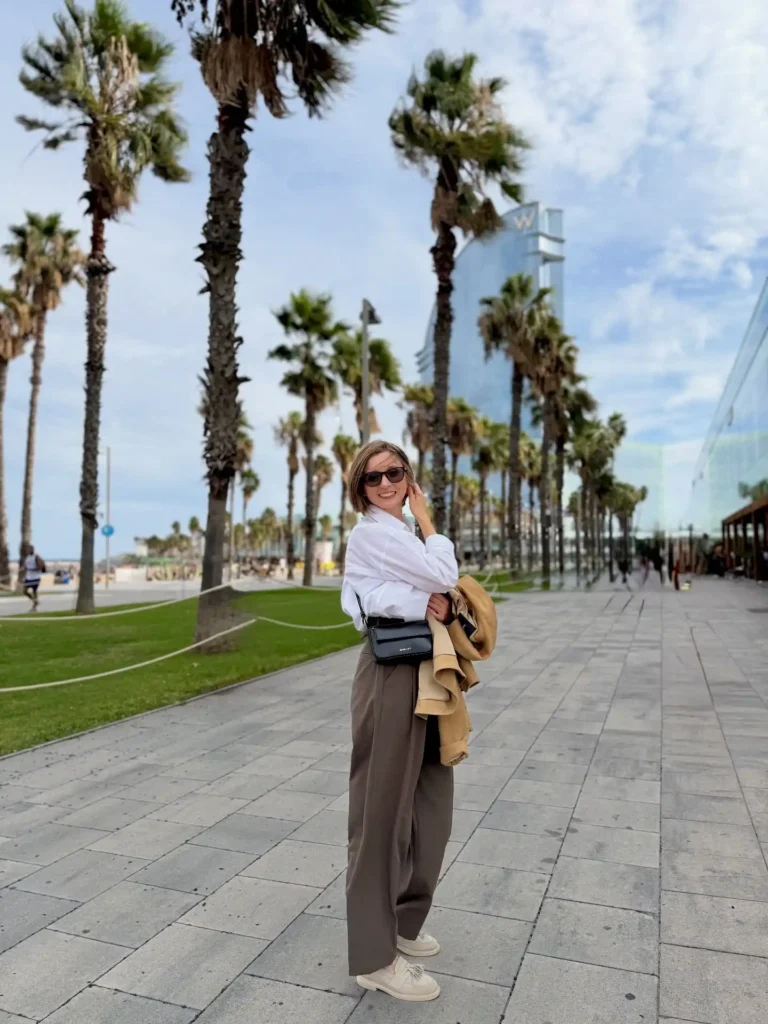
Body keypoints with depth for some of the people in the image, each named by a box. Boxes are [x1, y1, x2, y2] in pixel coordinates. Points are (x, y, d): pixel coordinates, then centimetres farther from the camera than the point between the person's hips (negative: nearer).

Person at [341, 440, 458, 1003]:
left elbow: (443, 588, 10)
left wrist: (437, 601, -12)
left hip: (423, 671, 10)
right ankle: (375, 955, 17)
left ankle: (400, 920, 36)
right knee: (384, 809, 1)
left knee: (427, 803, 17)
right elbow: (444, 575, -17)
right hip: (391, 675, -9)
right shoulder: (372, 532, -12)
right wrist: (425, 518, -4)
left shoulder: (403, 533, 17)